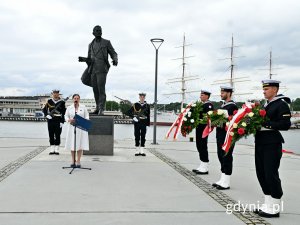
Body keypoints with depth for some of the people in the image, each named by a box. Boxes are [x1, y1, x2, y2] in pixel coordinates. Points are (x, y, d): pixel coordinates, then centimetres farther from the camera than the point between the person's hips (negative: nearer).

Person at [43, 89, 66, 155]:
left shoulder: (62, 102, 0)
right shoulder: (49, 101, 7)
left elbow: (64, 113, -2)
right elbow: (44, 109, 13)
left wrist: (62, 122, -8)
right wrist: (47, 115, -5)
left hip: (58, 121, -2)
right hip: (50, 121, 3)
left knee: (57, 135, -1)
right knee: (51, 135, 6)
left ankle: (57, 150, 6)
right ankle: (52, 149, 13)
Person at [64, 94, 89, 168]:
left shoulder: (83, 107, 7)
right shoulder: (69, 108, 9)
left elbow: (87, 116, 6)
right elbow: (66, 116, 7)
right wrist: (69, 120, -14)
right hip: (72, 128, 1)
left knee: (80, 145, -3)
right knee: (72, 145, 3)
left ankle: (78, 161, 5)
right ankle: (73, 161, 13)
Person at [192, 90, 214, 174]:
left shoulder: (209, 105, -10)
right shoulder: (201, 104, 17)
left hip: (204, 128, -9)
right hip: (199, 128, 9)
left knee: (203, 147, -6)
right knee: (199, 146, 13)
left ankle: (205, 168, 1)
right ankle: (202, 167, 22)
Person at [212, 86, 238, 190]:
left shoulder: (232, 106, -11)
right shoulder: (223, 105, 16)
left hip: (227, 135, -9)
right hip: (220, 134, 9)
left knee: (227, 157, -3)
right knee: (221, 156, 13)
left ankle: (226, 183, 4)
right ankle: (222, 180, 22)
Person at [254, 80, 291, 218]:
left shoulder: (282, 104, -8)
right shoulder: (266, 104, 16)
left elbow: (285, 125, -17)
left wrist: (266, 123, -22)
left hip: (272, 144, -8)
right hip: (260, 143, 8)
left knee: (271, 174, -4)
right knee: (261, 174, 11)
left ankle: (274, 208, 8)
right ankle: (268, 204, 24)